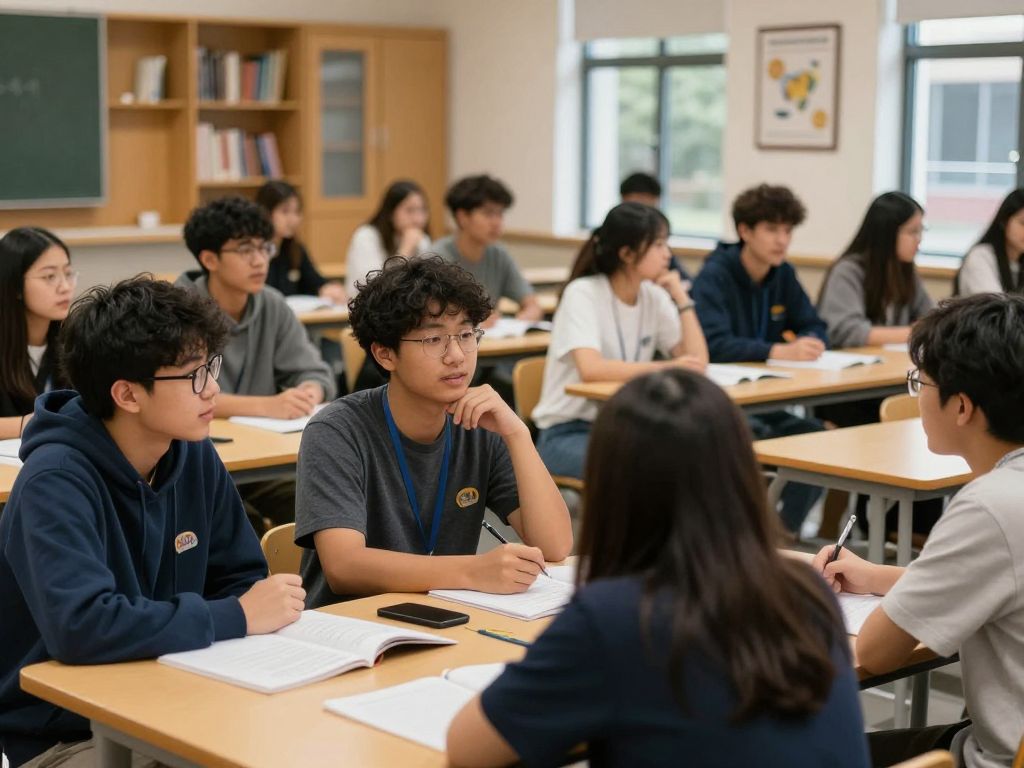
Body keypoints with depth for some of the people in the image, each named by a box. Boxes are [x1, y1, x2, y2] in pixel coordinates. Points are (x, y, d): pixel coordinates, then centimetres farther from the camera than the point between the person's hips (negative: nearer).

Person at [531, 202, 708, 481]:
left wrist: (681, 298, -8)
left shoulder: (654, 296, 4)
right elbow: (590, 369, -31)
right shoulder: (584, 293, -15)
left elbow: (697, 361, -3)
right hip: (567, 432, -6)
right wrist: (665, 367, -32)